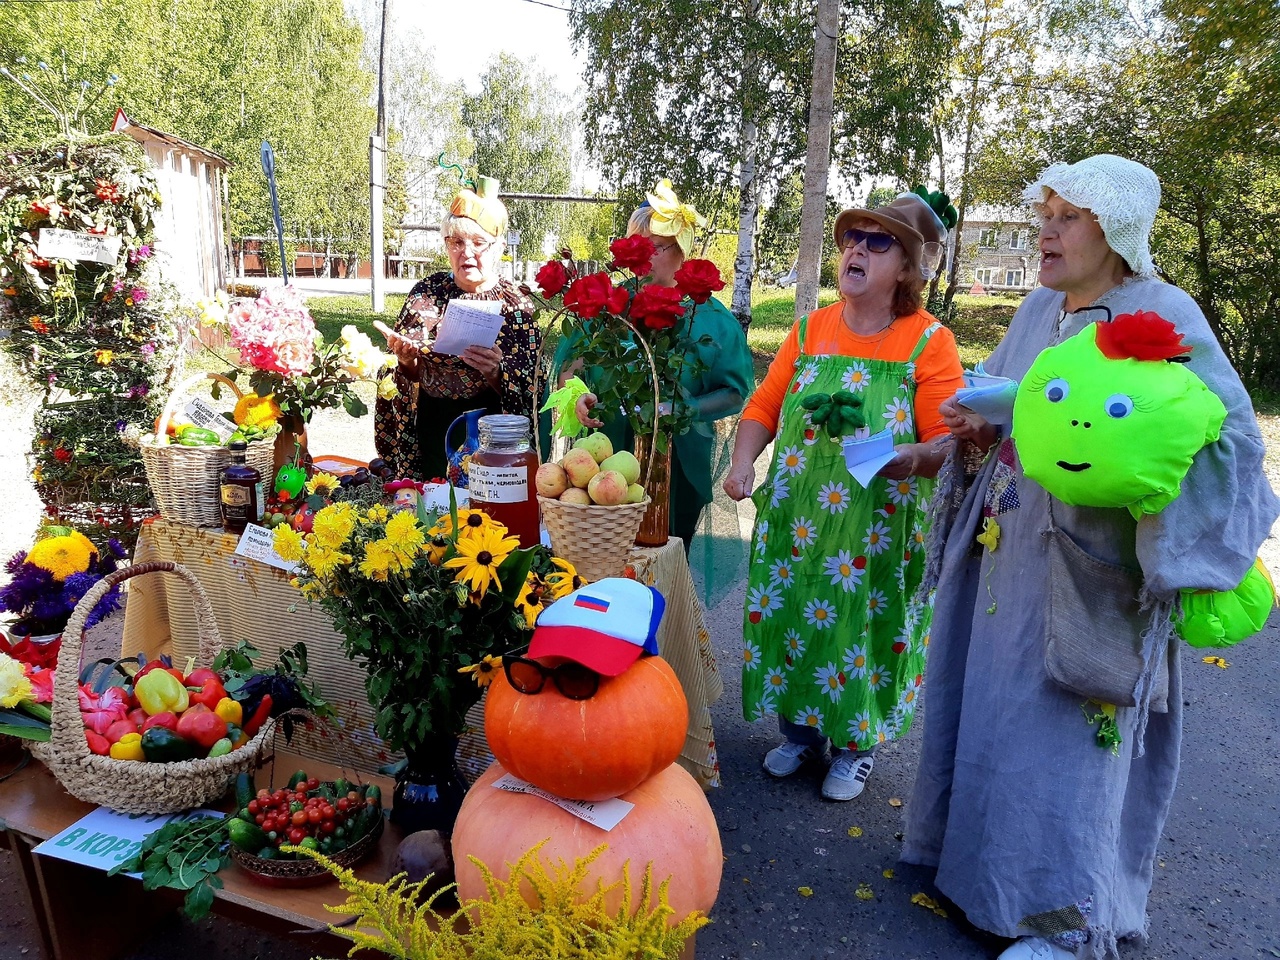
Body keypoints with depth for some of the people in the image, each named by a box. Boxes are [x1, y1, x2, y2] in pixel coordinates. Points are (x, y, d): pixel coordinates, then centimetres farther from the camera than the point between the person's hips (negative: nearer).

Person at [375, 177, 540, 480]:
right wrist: (406, 362, -12)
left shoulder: (516, 306, -4)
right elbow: (406, 377, 8)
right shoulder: (425, 293, 3)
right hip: (429, 432, 3)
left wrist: (496, 373, -25)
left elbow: (529, 392, -9)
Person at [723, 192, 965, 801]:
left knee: (861, 631, 9)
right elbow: (764, 407, 7)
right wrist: (742, 464, -9)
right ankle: (800, 731, 37)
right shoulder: (809, 331, 5)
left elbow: (949, 442, -11)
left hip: (879, 531, -3)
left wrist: (914, 457, -32)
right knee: (790, 621, 12)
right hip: (795, 521, 4)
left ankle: (856, 745, 34)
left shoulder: (929, 342, -7)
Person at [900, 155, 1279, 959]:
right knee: (993, 704, 16)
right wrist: (977, 426, -4)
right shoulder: (1038, 310, 9)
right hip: (1006, 554, 7)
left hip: (1092, 567, -6)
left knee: (1070, 728, 3)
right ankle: (979, 846, 37)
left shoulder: (1164, 315, -11)